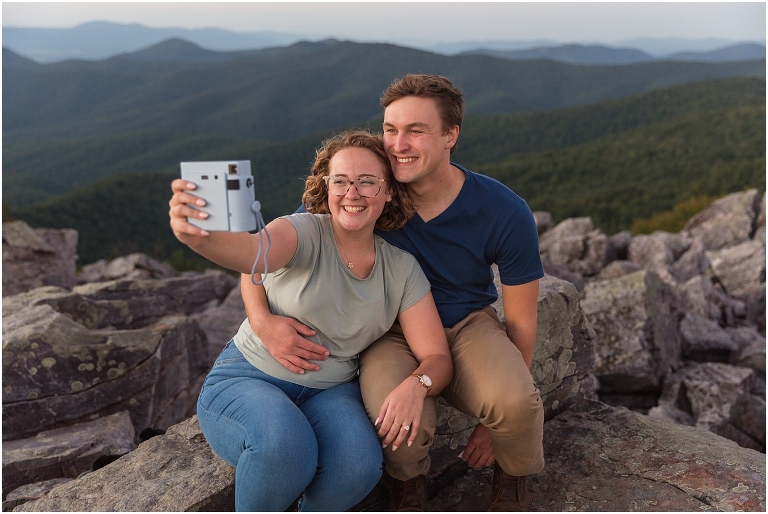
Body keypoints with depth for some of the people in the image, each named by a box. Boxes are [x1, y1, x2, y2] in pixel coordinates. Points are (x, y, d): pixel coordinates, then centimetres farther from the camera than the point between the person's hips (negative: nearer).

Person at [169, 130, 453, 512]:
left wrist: (416, 383, -27)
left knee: (359, 464, -28)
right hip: (247, 379, -2)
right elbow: (252, 251, -37)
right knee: (284, 444, -34)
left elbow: (438, 358, -4)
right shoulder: (305, 232, -14)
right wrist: (197, 236, -60)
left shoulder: (402, 270, -2)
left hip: (328, 393, 3)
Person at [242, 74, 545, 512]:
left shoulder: (506, 213, -17)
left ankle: (513, 476, 8)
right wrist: (263, 320, -28)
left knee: (514, 402, -32)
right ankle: (410, 478, 8)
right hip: (392, 332, 0)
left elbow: (521, 323, -6)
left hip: (468, 325, 1)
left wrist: (499, 418, -6)